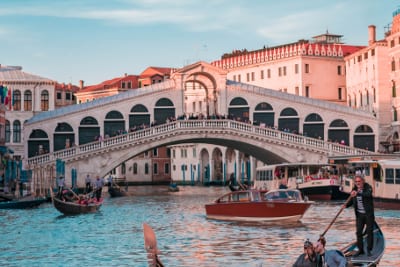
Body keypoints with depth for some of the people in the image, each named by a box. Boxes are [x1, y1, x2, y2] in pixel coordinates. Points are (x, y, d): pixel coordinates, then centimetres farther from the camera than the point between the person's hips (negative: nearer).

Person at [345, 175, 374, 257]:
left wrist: (358, 193, -47)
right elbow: (351, 201, 10)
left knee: (369, 231, 2)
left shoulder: (368, 187, -10)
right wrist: (346, 205, -11)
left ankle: (369, 250, 12)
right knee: (358, 232, 3)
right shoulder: (354, 189, 4)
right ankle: (360, 249, 13)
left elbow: (368, 194, -32)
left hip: (368, 214, -4)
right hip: (359, 214, 4)